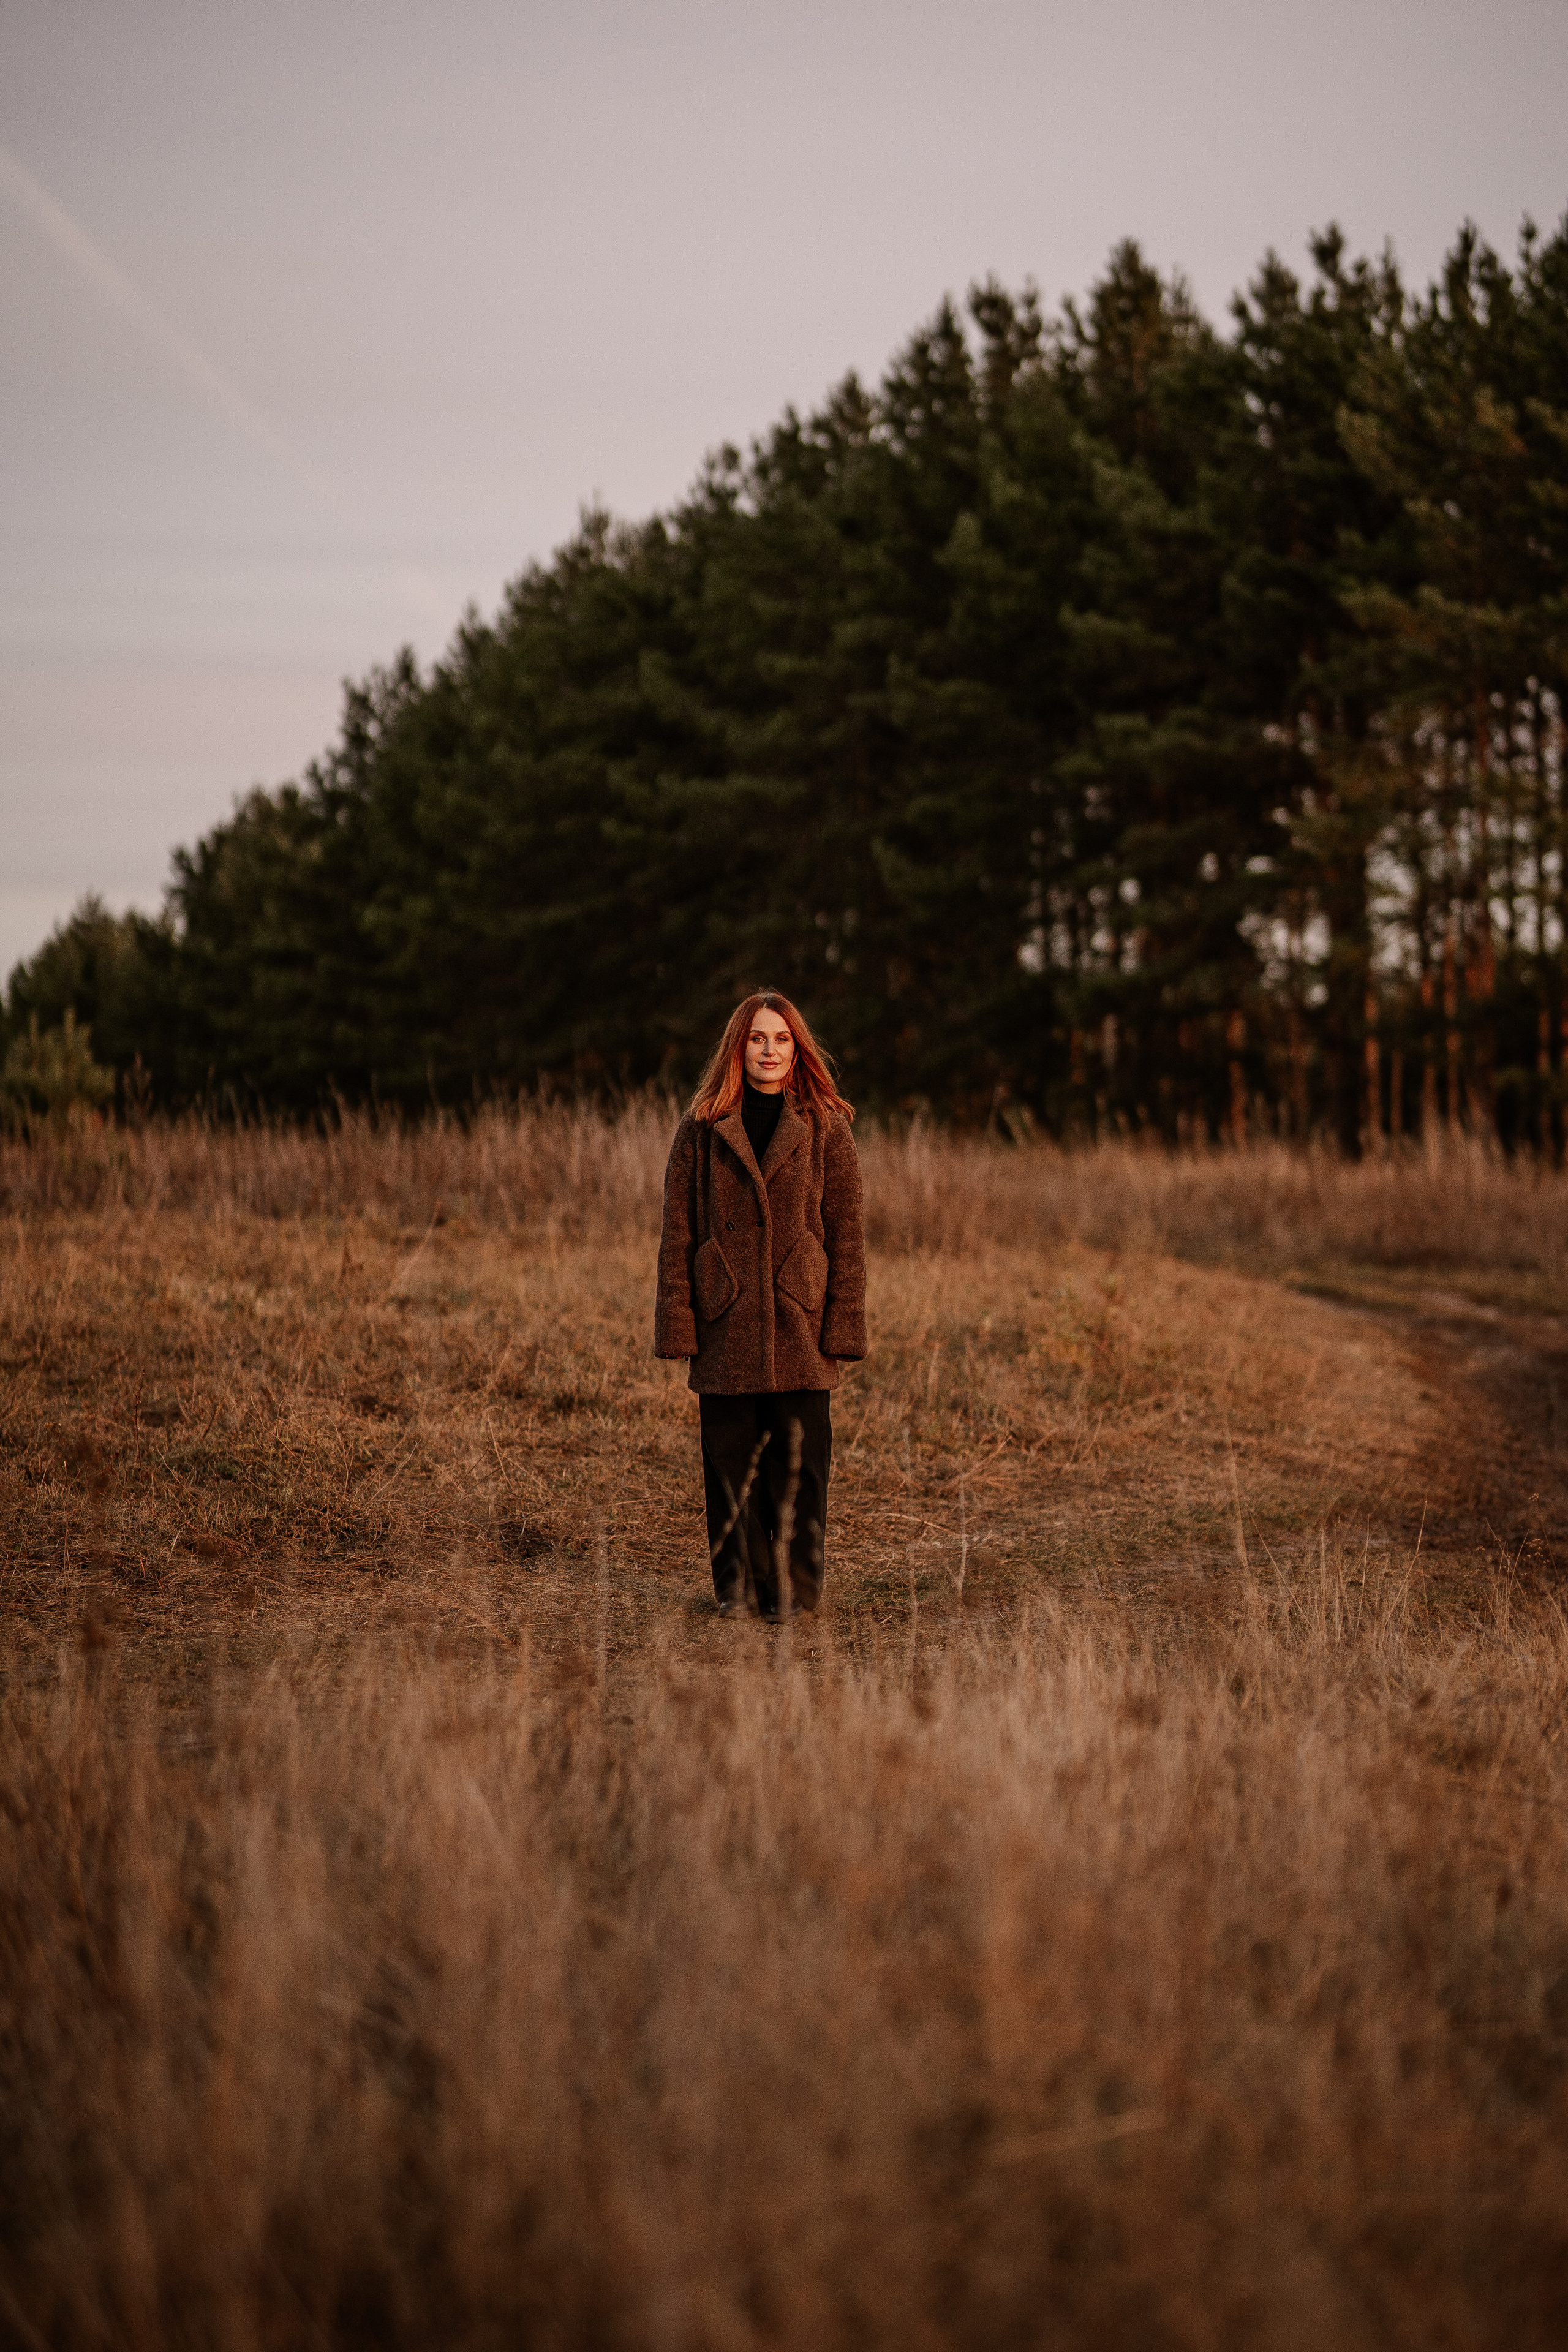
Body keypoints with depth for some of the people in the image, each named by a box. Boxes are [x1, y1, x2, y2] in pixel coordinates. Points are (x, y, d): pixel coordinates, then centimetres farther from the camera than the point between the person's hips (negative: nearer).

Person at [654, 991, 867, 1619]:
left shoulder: (825, 1130, 4)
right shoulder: (701, 1130, 5)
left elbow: (847, 1233, 3)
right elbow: (677, 1233, 4)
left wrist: (842, 1326, -4)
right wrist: (678, 1326, -3)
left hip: (799, 1325, -1)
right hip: (726, 1325, 1)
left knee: (799, 1461, 0)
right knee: (730, 1460, 4)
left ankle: (796, 1586, 10)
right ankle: (740, 1585, 15)